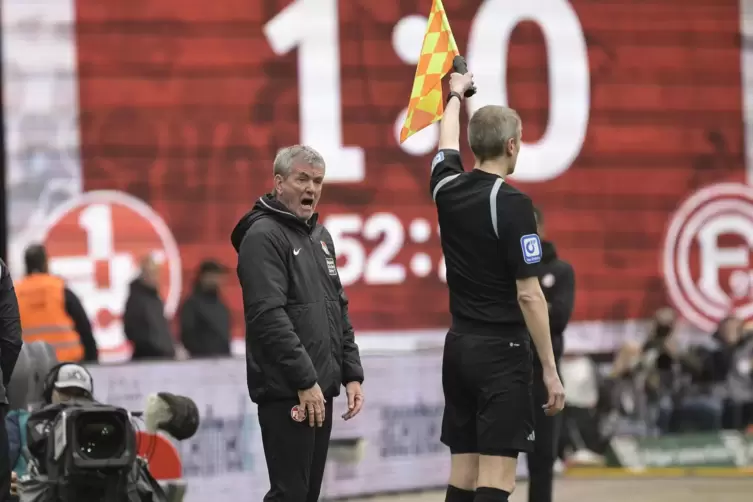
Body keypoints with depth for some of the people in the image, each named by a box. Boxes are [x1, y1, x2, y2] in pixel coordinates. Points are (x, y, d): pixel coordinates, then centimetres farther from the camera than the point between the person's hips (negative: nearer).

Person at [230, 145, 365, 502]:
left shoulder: (319, 236, 17)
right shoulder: (263, 236, -10)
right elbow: (268, 317, -19)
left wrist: (351, 374, 12)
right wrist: (304, 380, -20)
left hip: (320, 388, 9)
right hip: (286, 392, -9)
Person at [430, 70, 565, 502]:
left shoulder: (448, 188, 5)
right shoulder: (512, 203, -14)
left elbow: (448, 141, 29)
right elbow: (528, 295, -16)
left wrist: (457, 93, 49)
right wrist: (551, 370, -12)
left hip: (459, 347, 7)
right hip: (502, 351, -7)